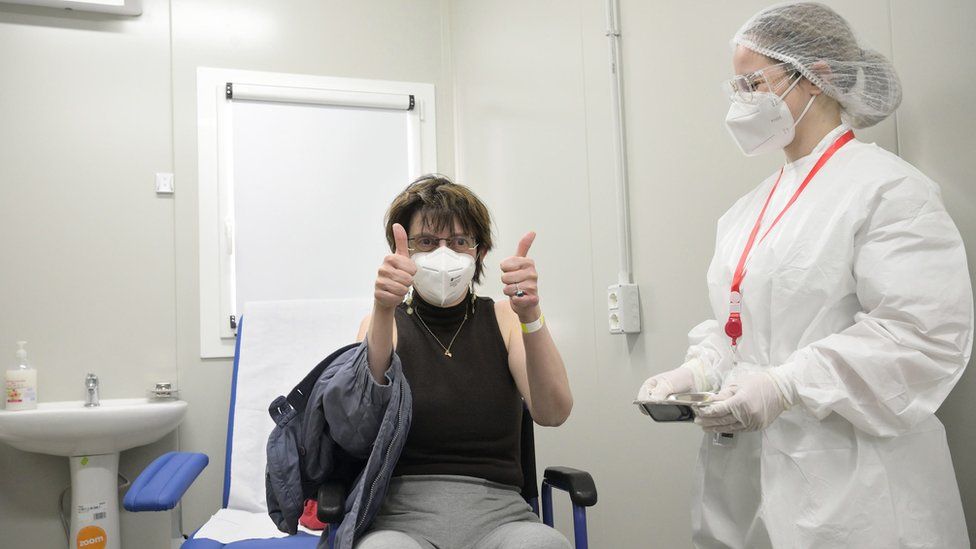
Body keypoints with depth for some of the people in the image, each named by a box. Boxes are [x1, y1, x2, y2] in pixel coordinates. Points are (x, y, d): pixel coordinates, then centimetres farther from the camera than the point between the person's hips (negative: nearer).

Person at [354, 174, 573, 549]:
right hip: (401, 515, 0)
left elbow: (553, 413, -8)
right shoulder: (386, 323, 9)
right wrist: (384, 310, -30)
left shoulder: (503, 319, 11)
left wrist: (530, 316, -24)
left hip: (496, 512, 1)